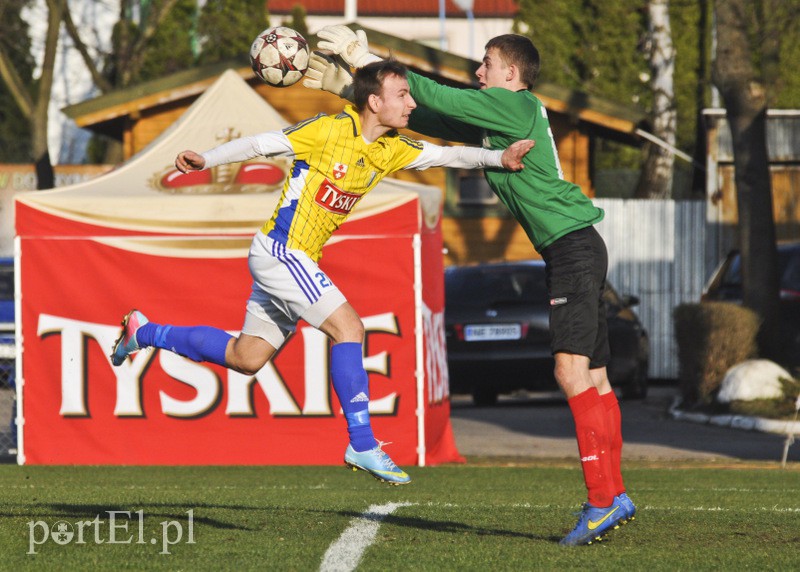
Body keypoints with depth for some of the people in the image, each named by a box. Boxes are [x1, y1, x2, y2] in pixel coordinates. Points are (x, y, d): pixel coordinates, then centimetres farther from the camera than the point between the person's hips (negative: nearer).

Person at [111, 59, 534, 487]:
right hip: (280, 249, -9)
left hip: (297, 259, 9)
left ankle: (144, 332, 29)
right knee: (347, 326, -17)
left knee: (245, 358, 13)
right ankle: (362, 445, -14)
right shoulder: (330, 131, -16)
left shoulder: (391, 149, 5)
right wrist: (206, 160, -25)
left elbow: (446, 155, 4)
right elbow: (261, 144, -15)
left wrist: (498, 158, -11)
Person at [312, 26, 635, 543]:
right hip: (572, 250, 10)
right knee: (594, 379, 10)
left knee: (572, 371, -17)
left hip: (573, 244, -10)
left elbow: (433, 97, -9)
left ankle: (602, 500, -22)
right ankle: (615, 496, 12)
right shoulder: (496, 116, 19)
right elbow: (429, 117, 22)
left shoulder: (516, 105, -8)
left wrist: (364, 60, -3)